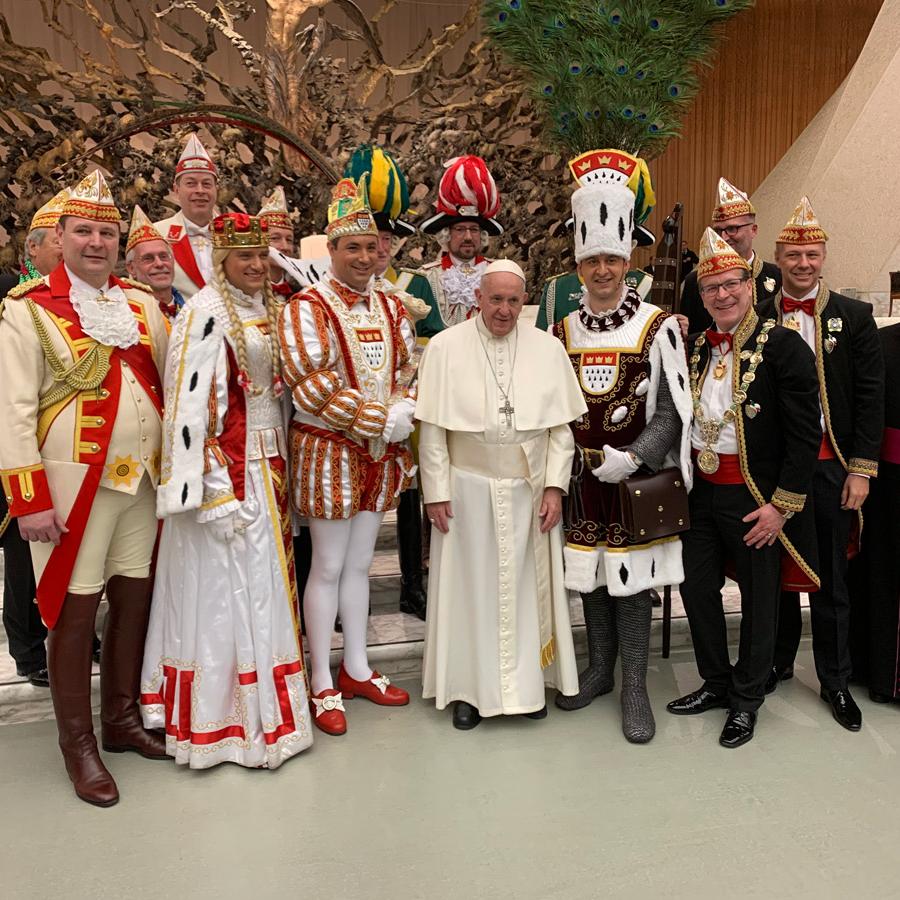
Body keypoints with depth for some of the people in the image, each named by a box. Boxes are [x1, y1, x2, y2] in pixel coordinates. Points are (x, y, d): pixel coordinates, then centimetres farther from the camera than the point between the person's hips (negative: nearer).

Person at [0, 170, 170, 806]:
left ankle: (122, 718, 30)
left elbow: (171, 383, 13)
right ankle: (78, 744, 19)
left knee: (135, 597, 12)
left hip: (144, 479, 5)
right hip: (74, 484, -5)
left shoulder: (142, 303, 10)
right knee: (75, 609, 3)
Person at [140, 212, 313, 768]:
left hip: (268, 464, 8)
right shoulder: (206, 313, -12)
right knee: (225, 584, 1)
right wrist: (211, 486, -22)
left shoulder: (270, 310, 12)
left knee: (266, 577, 14)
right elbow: (190, 403, -18)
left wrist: (281, 466, 14)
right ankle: (228, 721, 15)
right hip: (226, 467, -8)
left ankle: (263, 699, 29)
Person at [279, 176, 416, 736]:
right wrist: (377, 419, -19)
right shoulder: (307, 308, -10)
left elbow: (411, 370, 12)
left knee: (360, 563, 15)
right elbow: (310, 385, -19)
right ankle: (323, 685, 15)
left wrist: (405, 410, -10)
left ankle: (357, 669, 28)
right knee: (329, 567, 1)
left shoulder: (392, 308, 10)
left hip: (382, 454, 6)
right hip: (328, 451, -6)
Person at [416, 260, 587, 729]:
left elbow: (561, 425, 2)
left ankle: (527, 682, 29)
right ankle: (468, 687, 24)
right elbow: (431, 428, -4)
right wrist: (436, 491, -6)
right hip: (467, 488, -2)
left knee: (527, 584, 12)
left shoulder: (547, 348, 0)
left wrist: (555, 485, -4)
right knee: (471, 585, 8)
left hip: (530, 489, 2)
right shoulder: (445, 347, -5)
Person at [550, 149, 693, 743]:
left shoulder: (659, 327, -7)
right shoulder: (562, 331, 6)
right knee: (591, 576, 14)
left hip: (638, 478, -4)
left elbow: (673, 410, -9)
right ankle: (599, 669, 32)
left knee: (634, 578, 4)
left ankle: (635, 687, 18)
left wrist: (631, 459, -20)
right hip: (581, 477, 4)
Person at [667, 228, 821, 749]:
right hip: (703, 492, 6)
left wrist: (782, 504, -16)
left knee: (759, 598, 9)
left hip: (755, 499, -6)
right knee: (697, 585, 13)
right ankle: (717, 682, 34)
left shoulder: (783, 346, -12)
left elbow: (805, 434, -15)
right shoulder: (697, 348, 8)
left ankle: (747, 699, 28)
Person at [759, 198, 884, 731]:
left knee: (831, 578, 9)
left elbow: (870, 398, -1)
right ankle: (778, 662, 30)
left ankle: (836, 681, 23)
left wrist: (861, 469, -6)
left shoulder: (854, 317, 2)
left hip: (829, 467, -1)